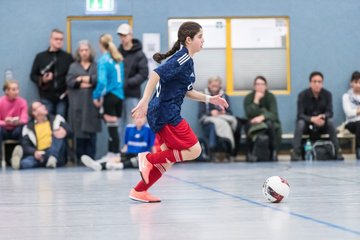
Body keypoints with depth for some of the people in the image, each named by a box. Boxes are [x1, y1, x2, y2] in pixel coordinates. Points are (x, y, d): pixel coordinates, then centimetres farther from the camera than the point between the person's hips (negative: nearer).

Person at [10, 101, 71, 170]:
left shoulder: (57, 118, 16)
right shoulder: (28, 128, 11)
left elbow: (68, 130, 4)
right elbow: (25, 146, 2)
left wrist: (64, 131, -22)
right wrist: (35, 152, -21)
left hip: (56, 153, 1)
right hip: (40, 155, -1)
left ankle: (53, 158, -42)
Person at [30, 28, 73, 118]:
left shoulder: (68, 57, 9)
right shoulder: (40, 57, 8)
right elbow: (33, 75, 9)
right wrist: (42, 80, -10)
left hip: (62, 97, 0)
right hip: (46, 97, 0)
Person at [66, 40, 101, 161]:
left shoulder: (96, 66, 11)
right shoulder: (74, 66, 14)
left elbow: (99, 78, -6)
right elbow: (69, 81, 1)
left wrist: (84, 78, -7)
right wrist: (81, 84, -10)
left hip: (91, 103, 0)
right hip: (78, 104, 1)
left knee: (91, 130, -3)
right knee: (79, 130, -4)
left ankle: (90, 158, 0)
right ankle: (80, 158, 0)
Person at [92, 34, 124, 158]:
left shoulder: (103, 60, -10)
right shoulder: (118, 58, 8)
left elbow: (102, 81, -17)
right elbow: (122, 77, 7)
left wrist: (96, 96, -8)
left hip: (109, 96, -6)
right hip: (119, 95, 6)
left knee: (112, 127, -3)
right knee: (112, 126, 13)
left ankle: (116, 154, -3)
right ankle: (111, 153, 17)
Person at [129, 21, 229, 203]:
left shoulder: (187, 60, 16)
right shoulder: (183, 59, -14)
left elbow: (187, 91, 26)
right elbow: (156, 74, -26)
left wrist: (209, 99, 19)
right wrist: (144, 101, -32)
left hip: (162, 114, 10)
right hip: (167, 114, -10)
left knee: (170, 158, 14)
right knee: (193, 150, -7)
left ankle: (138, 191, 17)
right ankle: (148, 158, -6)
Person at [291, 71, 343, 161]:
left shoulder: (327, 94, -8)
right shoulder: (303, 95, -14)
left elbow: (330, 112, -12)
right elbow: (300, 115, -20)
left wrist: (323, 117, -37)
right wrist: (312, 119, -40)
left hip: (321, 125, 1)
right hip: (307, 124, -1)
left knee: (330, 122, -29)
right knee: (300, 123, -33)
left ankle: (336, 151, -27)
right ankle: (296, 153, -36)